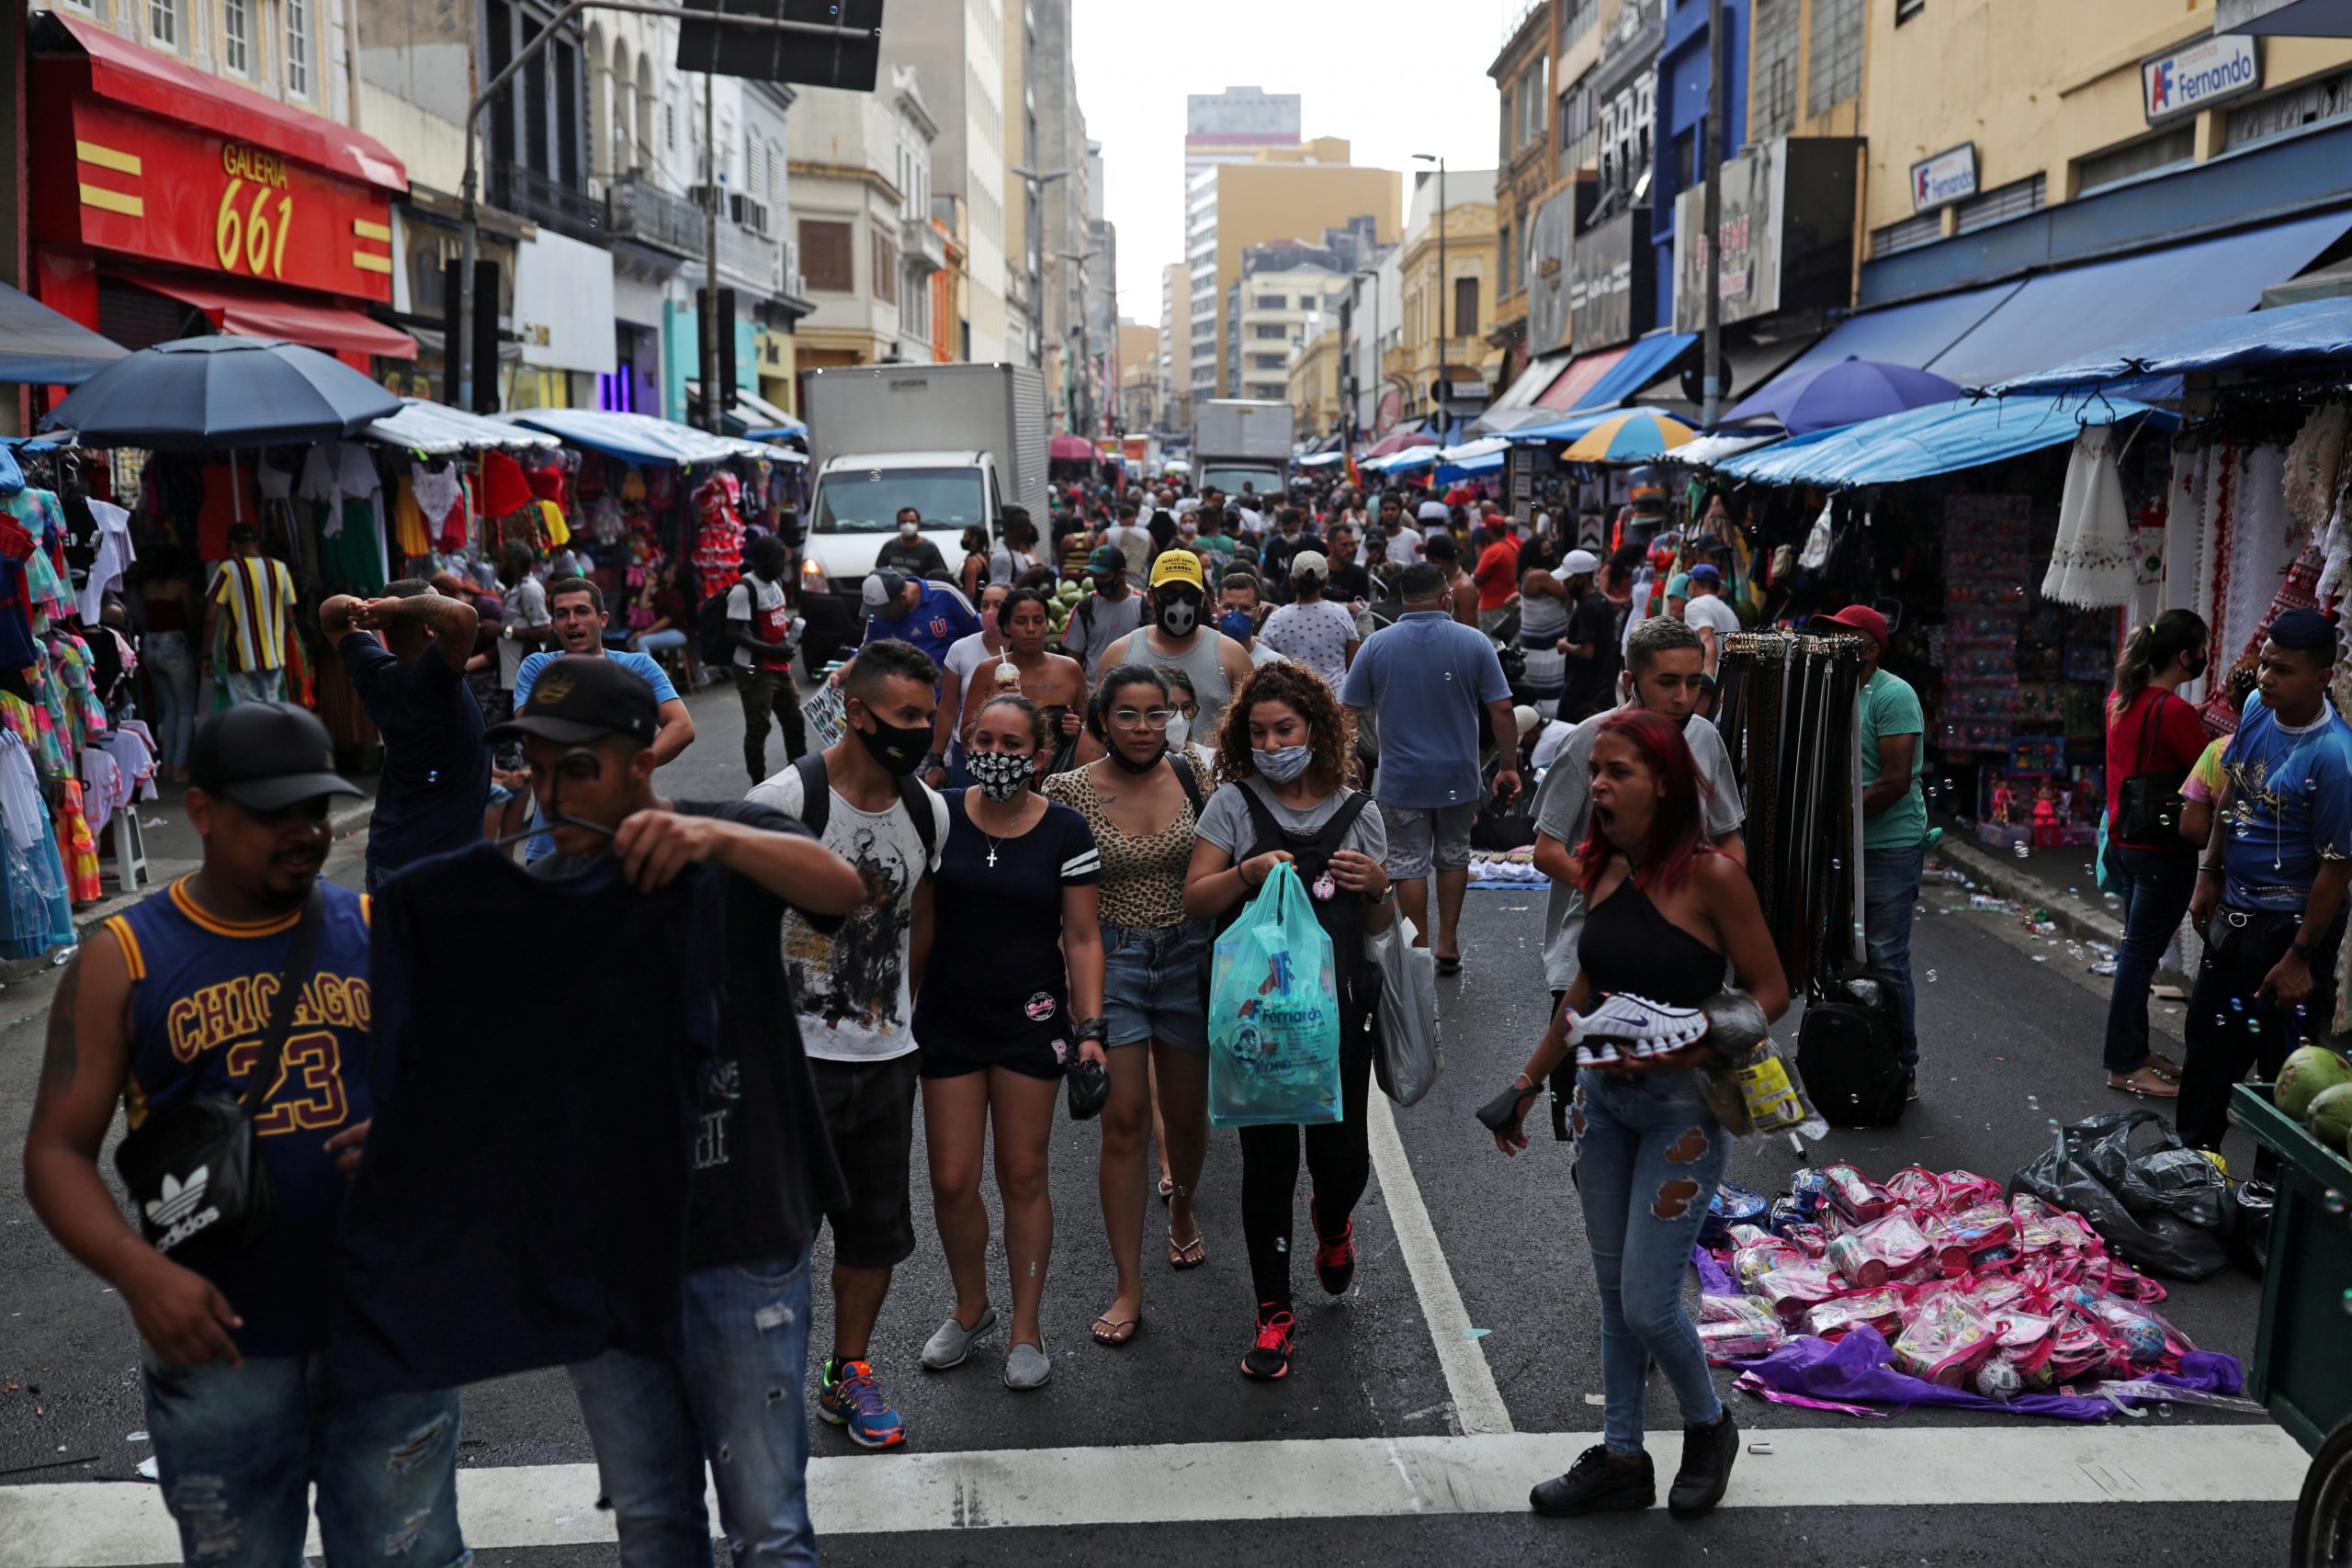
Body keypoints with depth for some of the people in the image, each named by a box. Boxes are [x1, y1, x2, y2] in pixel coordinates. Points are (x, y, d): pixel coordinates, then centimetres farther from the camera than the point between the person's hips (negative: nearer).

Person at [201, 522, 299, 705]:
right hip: (274, 657, 4)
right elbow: (289, 619, 8)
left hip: (242, 658, -4)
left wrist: (206, 654, -3)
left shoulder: (228, 570, -7)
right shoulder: (280, 569, 5)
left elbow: (211, 617, -10)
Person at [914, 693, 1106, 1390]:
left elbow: (1082, 937, -2)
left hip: (1031, 1021, -1)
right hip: (947, 1020, 1)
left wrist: (1089, 1027, -9)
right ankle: (971, 1307, 30)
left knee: (1022, 1176, 6)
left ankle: (1026, 1326, 23)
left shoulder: (1065, 832, -4)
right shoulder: (938, 816, -2)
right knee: (952, 1182, 4)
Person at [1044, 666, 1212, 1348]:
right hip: (1111, 959, -2)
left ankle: (1182, 1209, 47)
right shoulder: (1070, 791, -7)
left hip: (1189, 955, 2)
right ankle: (1128, 1289, 6)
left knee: (1186, 1116, 13)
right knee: (1124, 1121, -3)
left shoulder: (1191, 774, -2)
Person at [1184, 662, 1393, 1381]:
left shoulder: (1358, 813, 6)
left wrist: (1378, 888, -9)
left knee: (1342, 1154, 1)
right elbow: (1195, 902, -1)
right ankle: (1273, 1313, 19)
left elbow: (1380, 926, 13)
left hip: (1339, 1007, 1)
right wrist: (1248, 872, -18)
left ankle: (1331, 1222, 39)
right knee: (1268, 1158, 4)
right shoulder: (1234, 804, 2)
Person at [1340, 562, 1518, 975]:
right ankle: (1448, 945, 23)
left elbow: (1349, 712, -3)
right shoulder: (1474, 642, -7)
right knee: (1453, 857, 17)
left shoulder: (1377, 644, -6)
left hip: (1401, 778, -1)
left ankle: (1419, 948, 12)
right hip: (1458, 777, 1)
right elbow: (1501, 710, -8)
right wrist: (1508, 767, 2)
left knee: (1409, 864, 7)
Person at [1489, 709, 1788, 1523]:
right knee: (1614, 1294, 14)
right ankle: (1621, 1458, 29)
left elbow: (1770, 991, -12)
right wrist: (1528, 1082, 17)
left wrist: (1680, 1051, -24)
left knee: (1647, 1304, -3)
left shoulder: (1710, 874, -17)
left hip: (1684, 1105, -6)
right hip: (1603, 1098, 6)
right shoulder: (1603, 868, 2)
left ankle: (1709, 1427, 27)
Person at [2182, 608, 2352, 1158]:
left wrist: (2299, 958, -17)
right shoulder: (2257, 708, -3)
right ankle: (2192, 1152, 35)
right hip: (2234, 907, 8)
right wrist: (2209, 876, 13)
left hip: (2290, 921, -8)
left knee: (2283, 1061, 3)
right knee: (2210, 1036, 19)